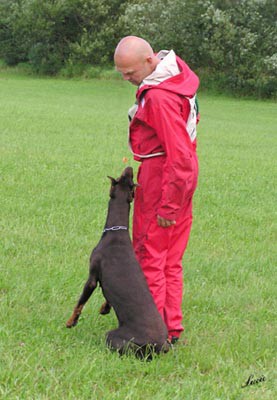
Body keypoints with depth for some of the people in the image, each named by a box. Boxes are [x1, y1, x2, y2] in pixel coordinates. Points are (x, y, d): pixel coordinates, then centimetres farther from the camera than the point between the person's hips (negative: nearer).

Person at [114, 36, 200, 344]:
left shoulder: (160, 98, -27)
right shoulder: (175, 67, 5)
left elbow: (179, 156, -27)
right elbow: (191, 117, 21)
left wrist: (168, 206, -21)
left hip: (162, 179, -10)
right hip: (182, 174, 10)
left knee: (149, 258, -1)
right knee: (170, 260, 15)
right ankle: (171, 327, 21)